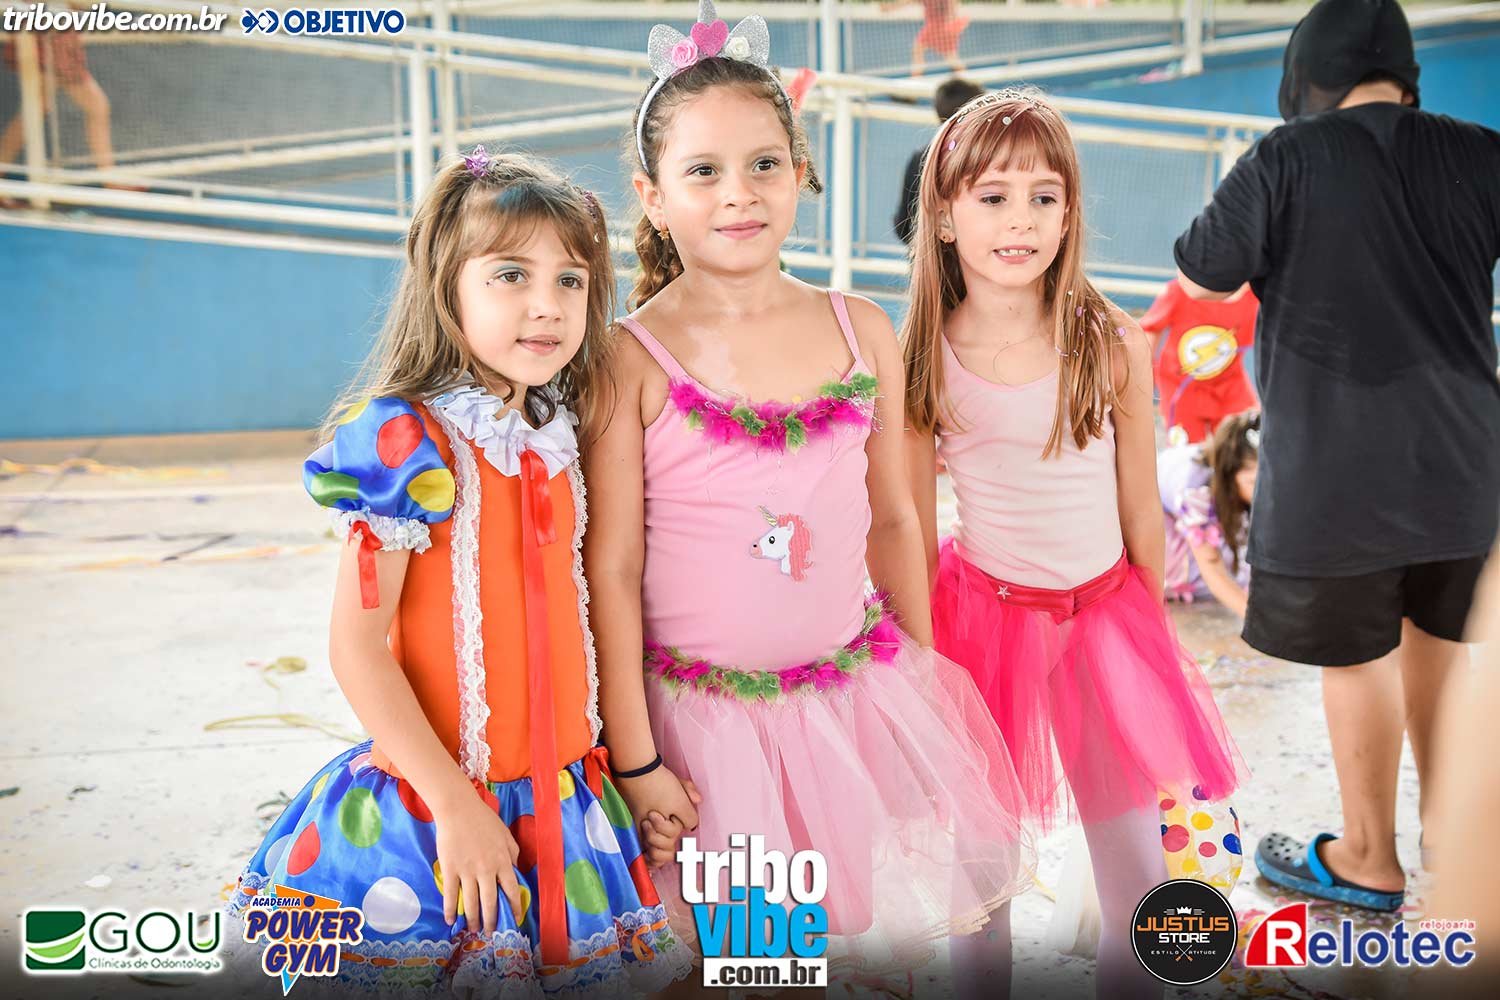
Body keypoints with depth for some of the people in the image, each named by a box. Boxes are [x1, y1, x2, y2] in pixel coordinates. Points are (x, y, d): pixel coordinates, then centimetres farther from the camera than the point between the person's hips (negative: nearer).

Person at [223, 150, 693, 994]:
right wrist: (454, 803, -16)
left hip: (561, 796, 6)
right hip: (431, 804, -6)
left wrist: (608, 757, 10)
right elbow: (356, 644, -16)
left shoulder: (557, 441, 3)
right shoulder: (408, 446, -16)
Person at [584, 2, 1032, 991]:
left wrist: (924, 681, 13)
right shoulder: (633, 358, -11)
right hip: (706, 718, -3)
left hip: (862, 691, 4)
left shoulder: (862, 331, 1)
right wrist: (633, 759, -9)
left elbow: (893, 520, 8)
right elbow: (612, 568, -10)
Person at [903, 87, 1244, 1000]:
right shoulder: (923, 360, -9)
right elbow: (914, 526, 0)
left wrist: (1153, 634, 10)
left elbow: (1142, 512, 2)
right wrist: (921, 651, 5)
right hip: (982, 612, 0)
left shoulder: (1116, 347, -8)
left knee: (1140, 889, 5)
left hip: (1104, 613, 1)